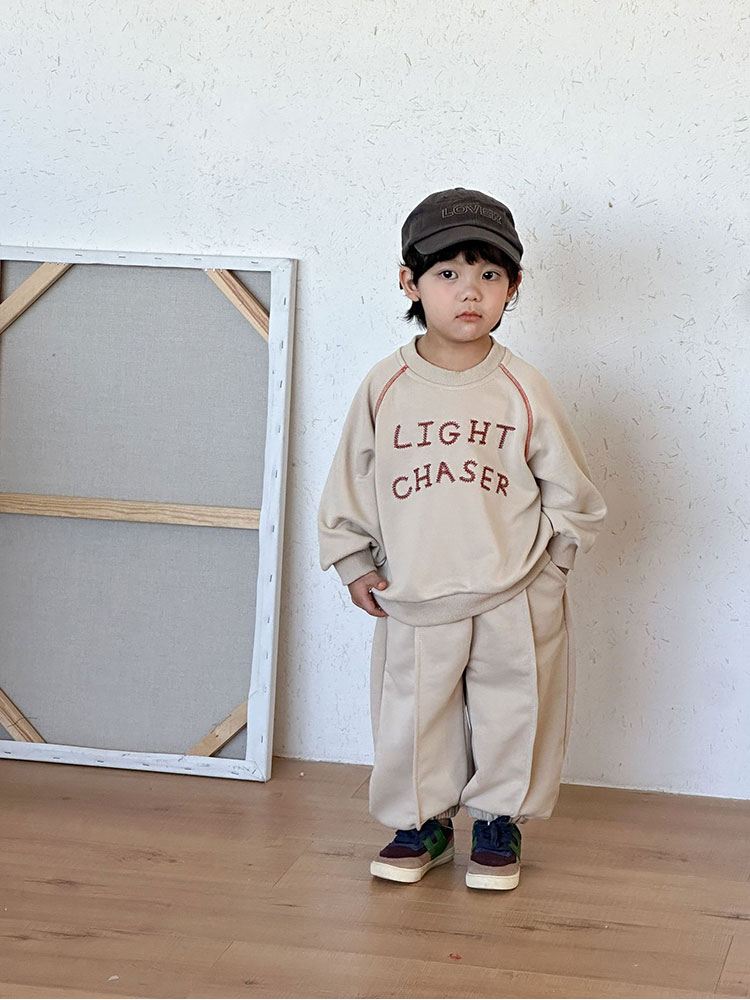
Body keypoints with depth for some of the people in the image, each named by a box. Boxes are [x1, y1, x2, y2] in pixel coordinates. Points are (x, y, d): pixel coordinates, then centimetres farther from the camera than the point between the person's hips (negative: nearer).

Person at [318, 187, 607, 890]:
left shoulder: (523, 390, -6)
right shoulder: (385, 387, -4)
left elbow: (571, 490, 3)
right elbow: (347, 484, 6)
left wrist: (543, 562, 1)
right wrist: (354, 564, 4)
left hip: (513, 605, 0)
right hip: (413, 602, 1)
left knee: (510, 718, 11)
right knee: (412, 720, 11)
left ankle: (499, 822, 32)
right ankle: (421, 822, 32)